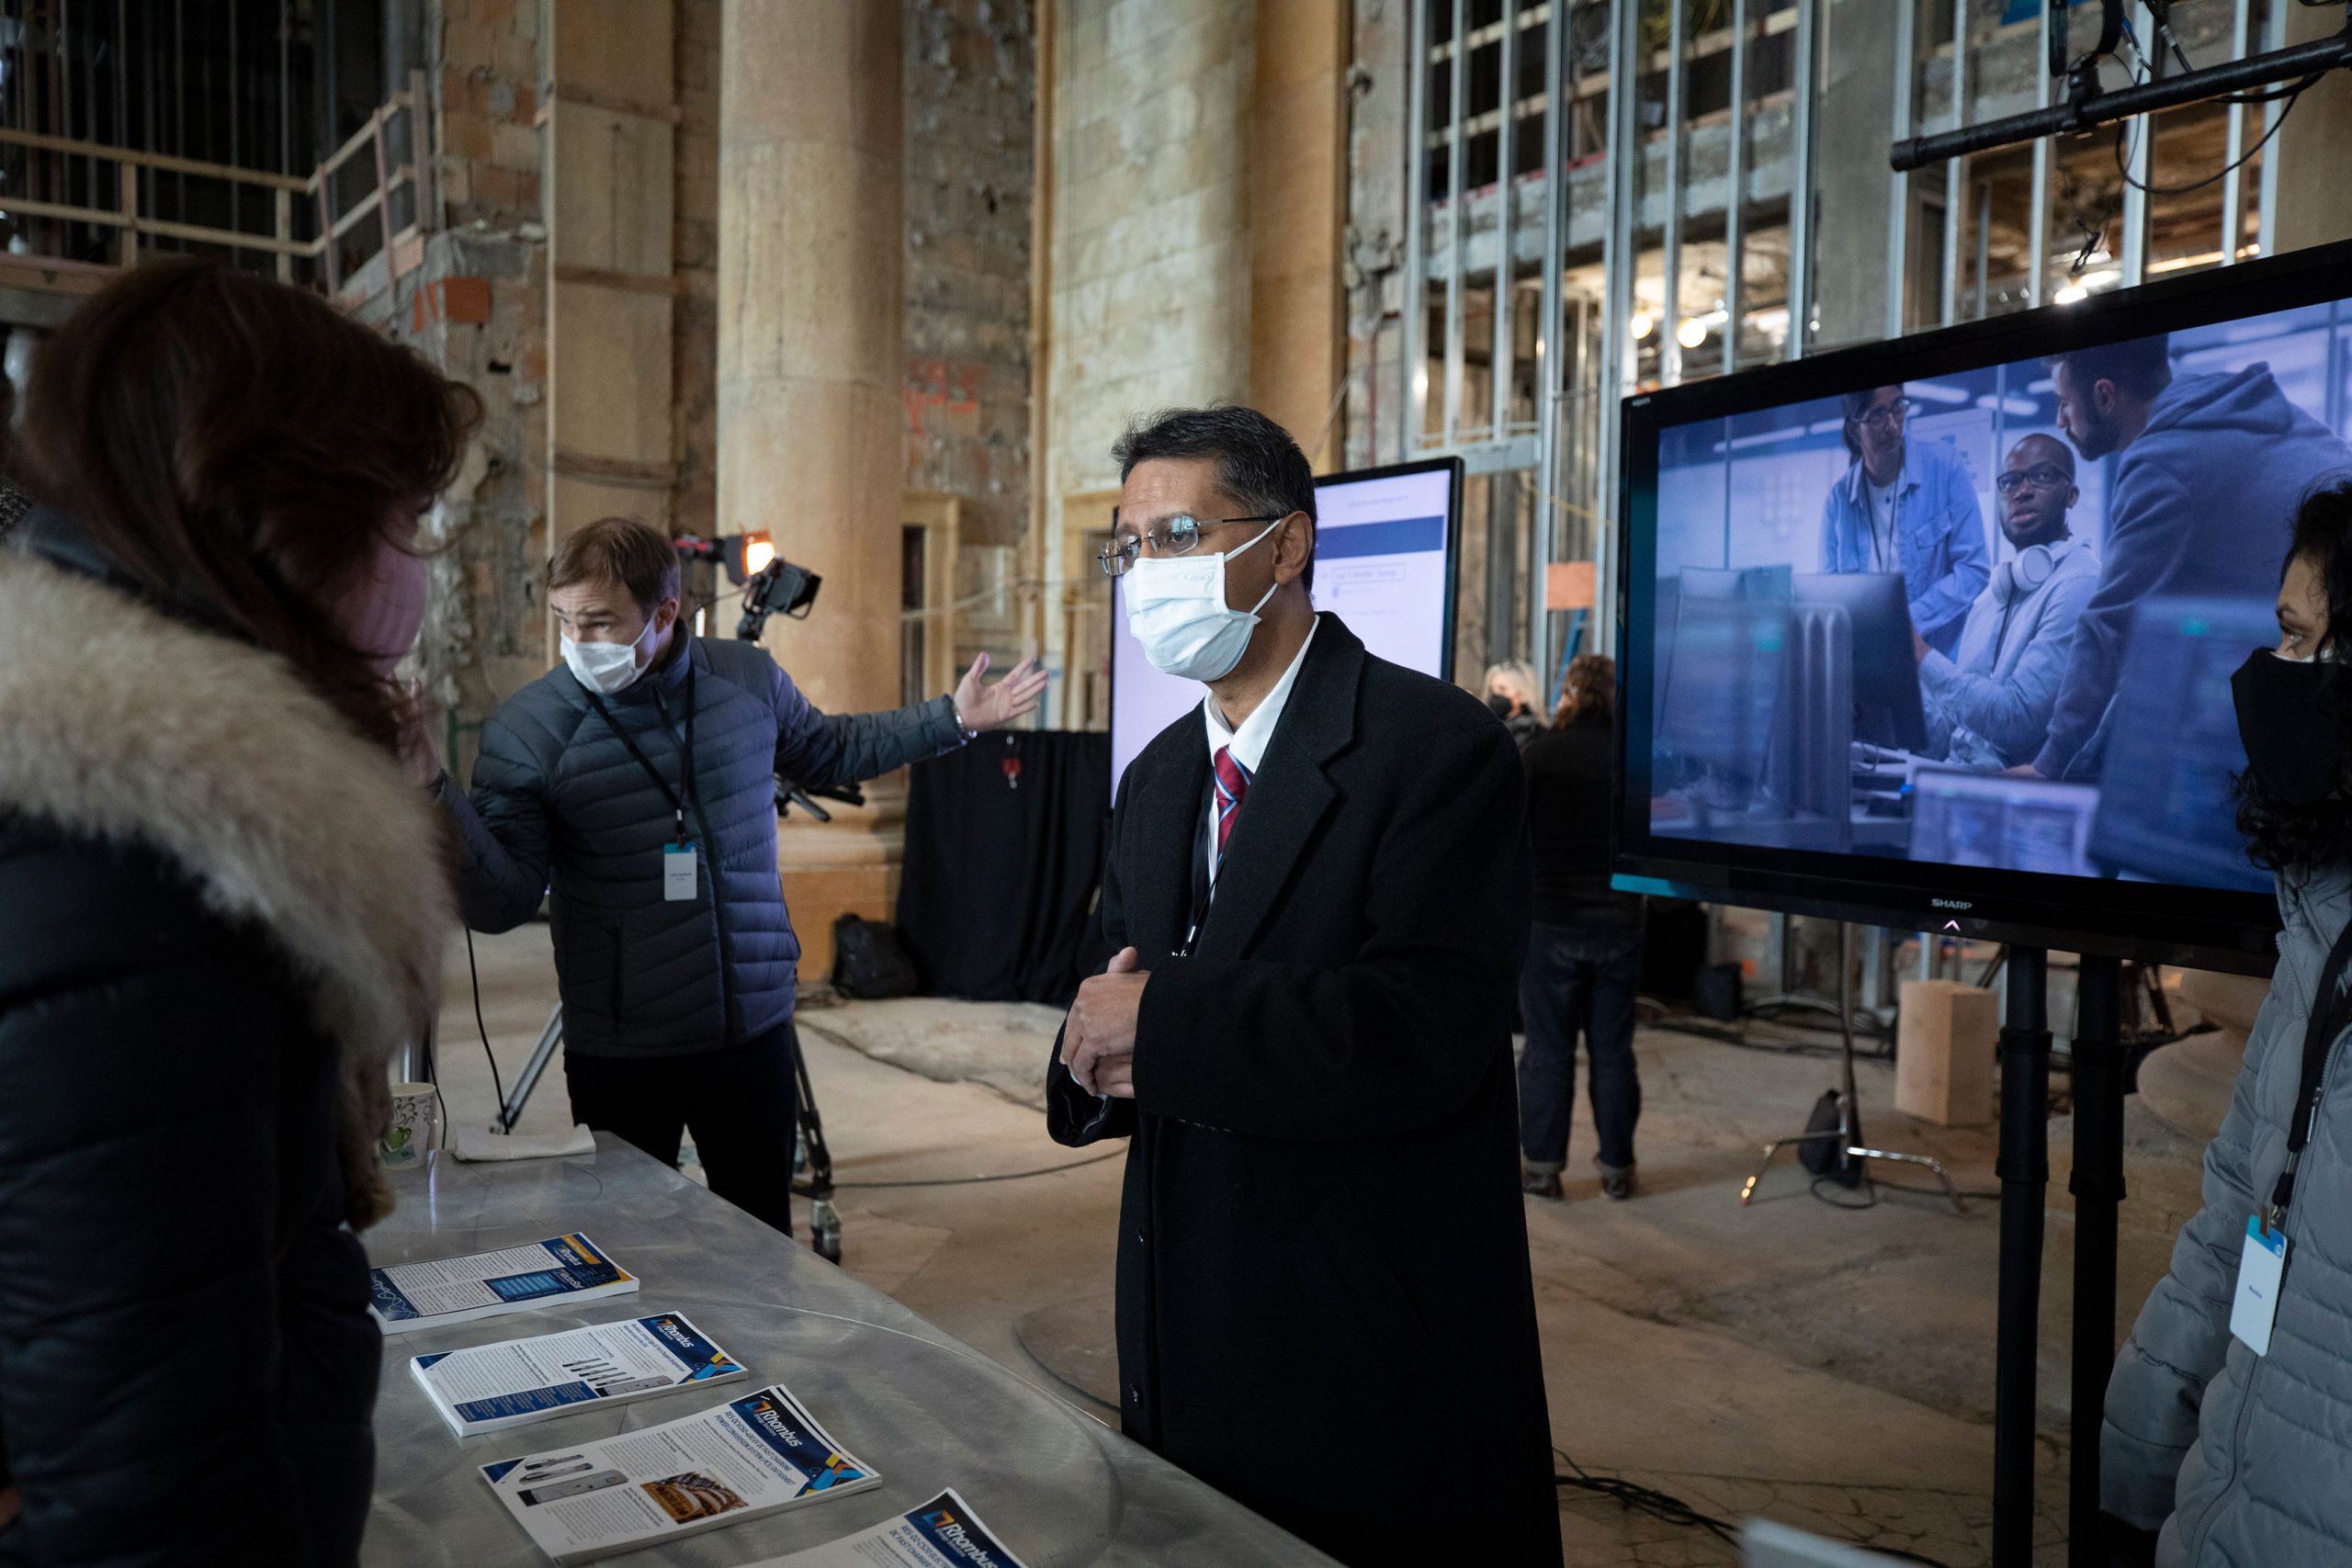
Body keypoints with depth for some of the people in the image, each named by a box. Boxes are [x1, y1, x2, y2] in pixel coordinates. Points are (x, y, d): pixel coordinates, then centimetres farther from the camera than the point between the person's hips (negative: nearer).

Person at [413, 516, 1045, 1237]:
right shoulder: (527, 730, -12)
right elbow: (502, 901, -16)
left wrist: (952, 719, 14)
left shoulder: (750, 679, -2)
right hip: (620, 1054, -2)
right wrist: (435, 793, -30)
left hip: (754, 1030, 3)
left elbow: (829, 750, 18)